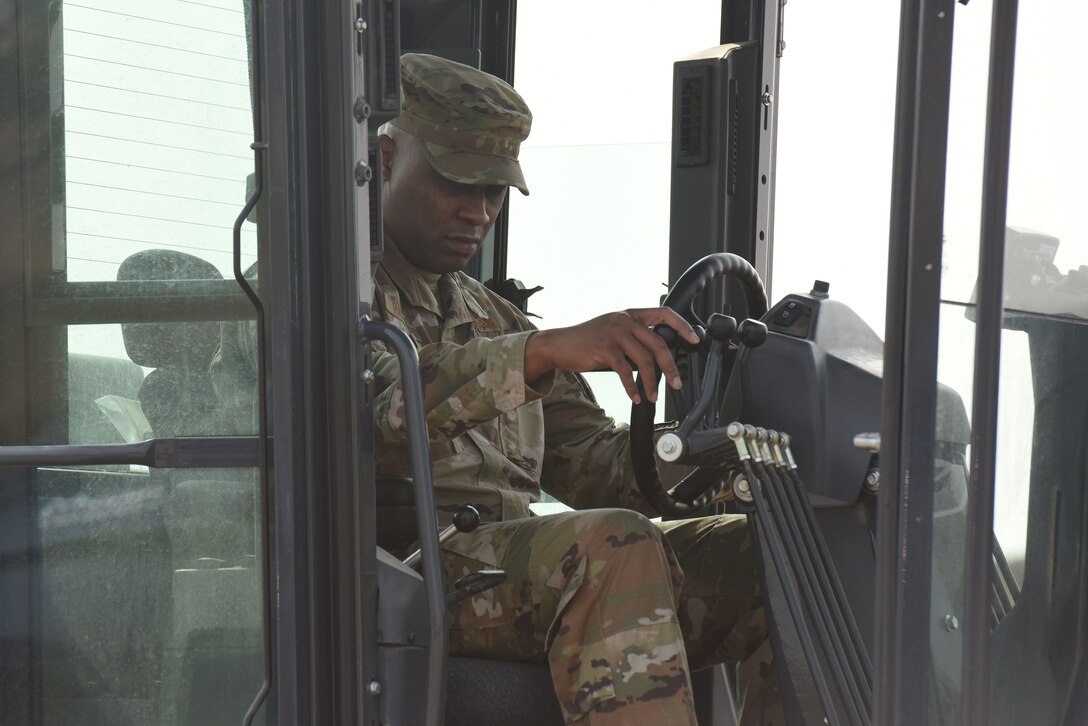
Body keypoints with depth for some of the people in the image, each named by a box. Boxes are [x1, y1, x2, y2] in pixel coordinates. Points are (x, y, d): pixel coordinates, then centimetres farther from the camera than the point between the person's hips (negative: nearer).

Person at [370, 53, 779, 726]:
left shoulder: (495, 320, 26)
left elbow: (596, 466, 18)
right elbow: (375, 416, -19)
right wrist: (545, 350, -30)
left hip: (513, 558, 7)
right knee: (616, 547, -34)